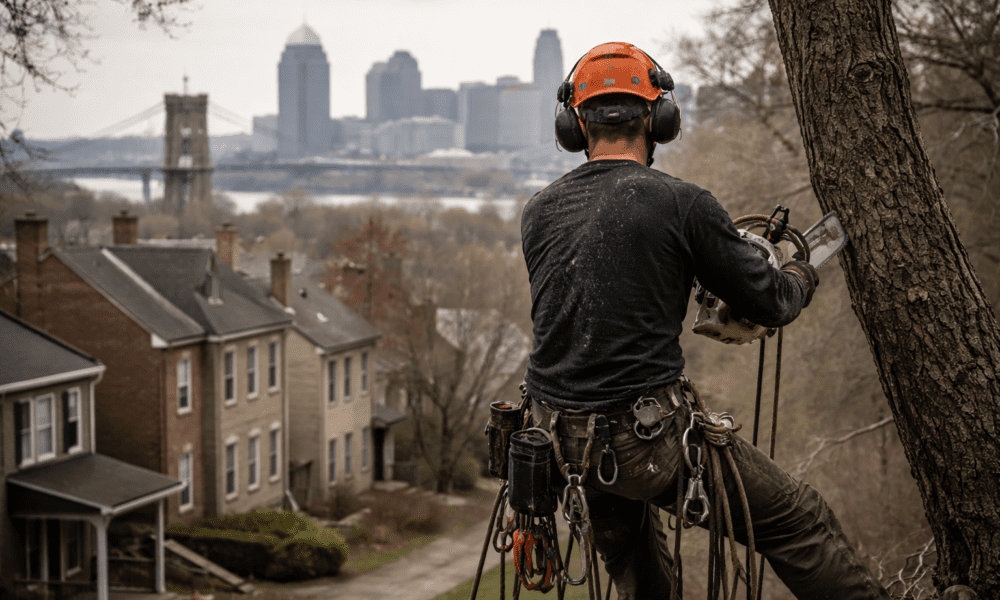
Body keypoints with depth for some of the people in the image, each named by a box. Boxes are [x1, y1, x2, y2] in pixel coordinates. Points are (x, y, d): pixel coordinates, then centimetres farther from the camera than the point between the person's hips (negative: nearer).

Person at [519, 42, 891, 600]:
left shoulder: (539, 212, 5)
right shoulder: (682, 203, -10)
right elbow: (770, 304, -2)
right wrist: (803, 274, 22)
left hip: (562, 442, 6)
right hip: (649, 444, -6)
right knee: (797, 520, 10)